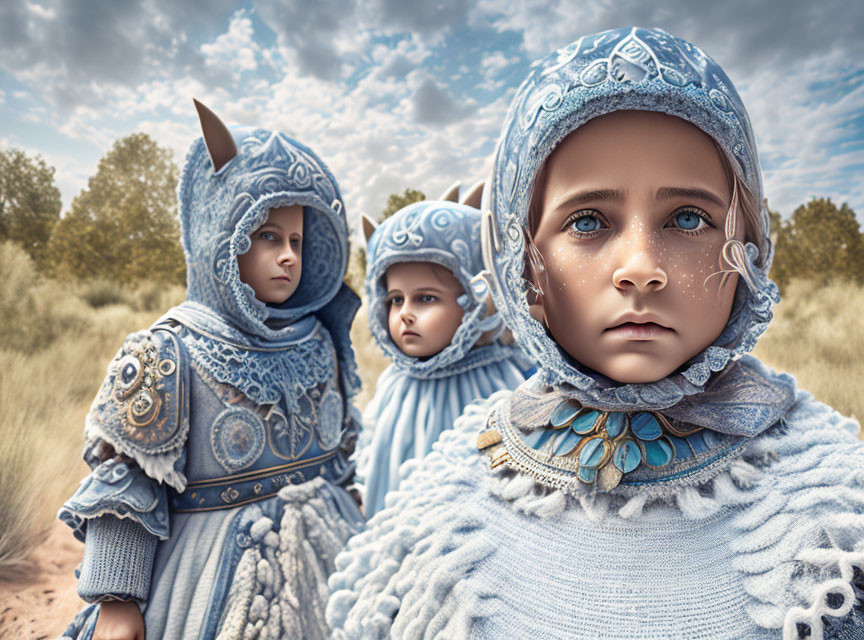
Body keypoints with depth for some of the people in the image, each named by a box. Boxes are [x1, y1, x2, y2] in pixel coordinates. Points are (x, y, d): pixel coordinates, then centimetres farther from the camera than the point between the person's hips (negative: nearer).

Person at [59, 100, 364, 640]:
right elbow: (124, 482, -10)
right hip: (218, 579, -4)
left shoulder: (320, 345, 0)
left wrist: (361, 545, 16)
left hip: (323, 562, 5)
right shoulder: (167, 354, -15)